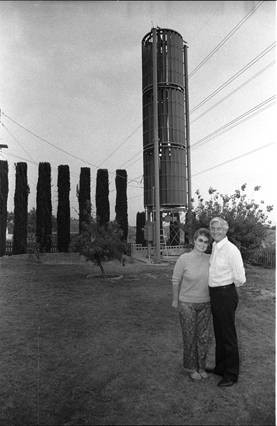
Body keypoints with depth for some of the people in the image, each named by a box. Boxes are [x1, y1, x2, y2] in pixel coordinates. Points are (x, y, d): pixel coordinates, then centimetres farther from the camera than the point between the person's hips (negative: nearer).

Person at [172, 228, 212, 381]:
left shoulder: (209, 259, -6)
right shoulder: (183, 259, -18)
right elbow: (175, 281, -7)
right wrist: (175, 300, 1)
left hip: (205, 304, 4)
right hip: (187, 304, -3)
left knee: (203, 337, 13)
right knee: (189, 337, 10)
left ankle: (201, 366, 34)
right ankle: (190, 367, 31)